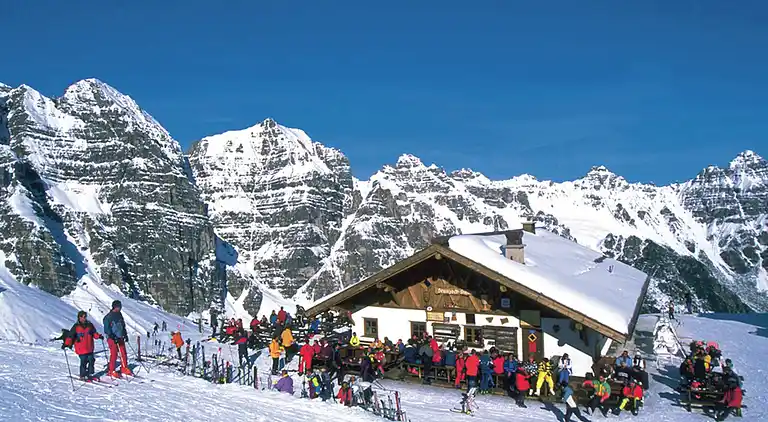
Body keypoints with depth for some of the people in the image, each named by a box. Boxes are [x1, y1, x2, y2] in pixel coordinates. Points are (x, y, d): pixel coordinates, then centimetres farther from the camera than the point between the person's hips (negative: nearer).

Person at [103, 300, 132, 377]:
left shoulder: (119, 315, 11)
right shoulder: (108, 317, -12)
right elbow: (107, 329, -14)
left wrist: (125, 334, 16)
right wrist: (113, 337, -21)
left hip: (120, 337, 7)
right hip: (112, 338, -7)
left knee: (123, 353, 6)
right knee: (114, 354, -8)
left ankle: (124, 368, 18)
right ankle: (111, 371, 2)